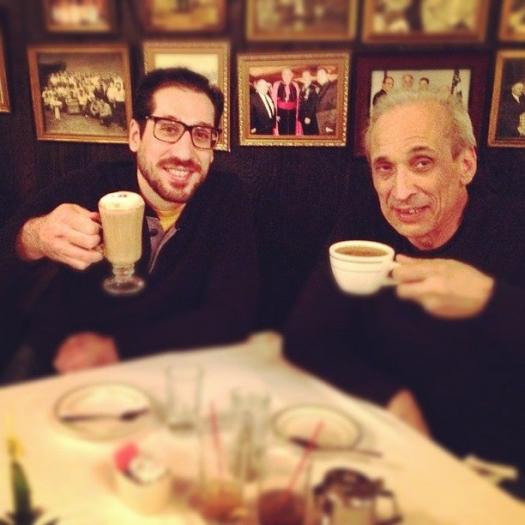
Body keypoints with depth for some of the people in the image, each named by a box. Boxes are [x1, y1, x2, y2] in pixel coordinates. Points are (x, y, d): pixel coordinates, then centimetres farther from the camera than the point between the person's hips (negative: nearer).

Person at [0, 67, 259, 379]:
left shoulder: (226, 198, -9)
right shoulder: (85, 190, -12)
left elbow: (234, 313, -15)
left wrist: (117, 347, -23)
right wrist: (31, 241, -37)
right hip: (56, 366, -2)